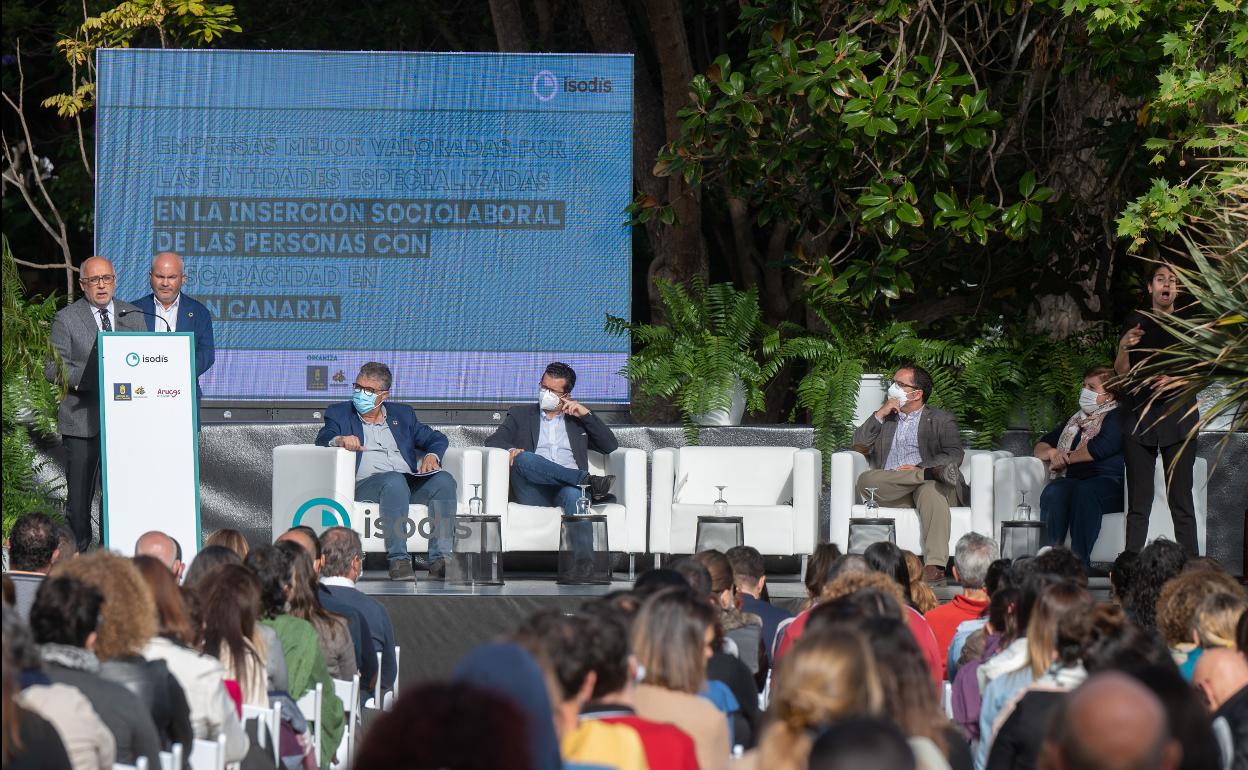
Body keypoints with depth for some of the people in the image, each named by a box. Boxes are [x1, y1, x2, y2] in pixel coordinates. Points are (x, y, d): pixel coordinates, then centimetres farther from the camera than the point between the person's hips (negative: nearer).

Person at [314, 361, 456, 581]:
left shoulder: (402, 414, 26)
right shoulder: (339, 413, 19)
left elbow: (437, 439, 23)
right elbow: (322, 439, 1)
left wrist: (432, 456, -1)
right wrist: (339, 440, -23)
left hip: (410, 483, 4)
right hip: (365, 484, -3)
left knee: (444, 480, -26)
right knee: (394, 480, -37)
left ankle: (439, 560, -36)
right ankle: (398, 560, -43)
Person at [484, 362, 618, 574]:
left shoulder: (577, 420, 28)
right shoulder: (520, 415, 26)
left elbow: (610, 446, 18)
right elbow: (493, 441, 11)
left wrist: (586, 414, 10)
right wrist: (511, 450, -12)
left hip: (568, 487, 0)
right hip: (533, 493, 0)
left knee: (574, 493, -39)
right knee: (524, 459, -34)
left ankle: (583, 558, -57)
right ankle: (589, 481, -37)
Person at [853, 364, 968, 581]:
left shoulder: (941, 419, 17)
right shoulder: (885, 418, 30)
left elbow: (954, 455, 0)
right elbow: (859, 445, 17)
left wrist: (919, 467, -15)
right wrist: (880, 414, 8)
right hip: (890, 490, 3)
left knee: (931, 490, -40)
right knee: (866, 480, -30)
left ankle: (934, 564, -52)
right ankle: (934, 472, -34)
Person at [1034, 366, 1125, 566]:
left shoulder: (1117, 417, 8)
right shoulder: (1077, 420, 29)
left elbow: (1101, 448, -10)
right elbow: (1040, 447, 32)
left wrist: (1066, 458, 2)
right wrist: (1052, 453, 7)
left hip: (1109, 482, -5)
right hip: (1071, 480, 5)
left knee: (1084, 492, -39)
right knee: (1053, 493, -30)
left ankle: (1080, 560, -46)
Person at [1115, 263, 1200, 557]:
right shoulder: (1135, 323, 12)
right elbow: (1121, 373, 9)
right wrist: (1124, 348, -11)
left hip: (1178, 415, -1)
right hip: (1139, 417, 1)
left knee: (1181, 500, -7)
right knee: (1138, 503, -3)